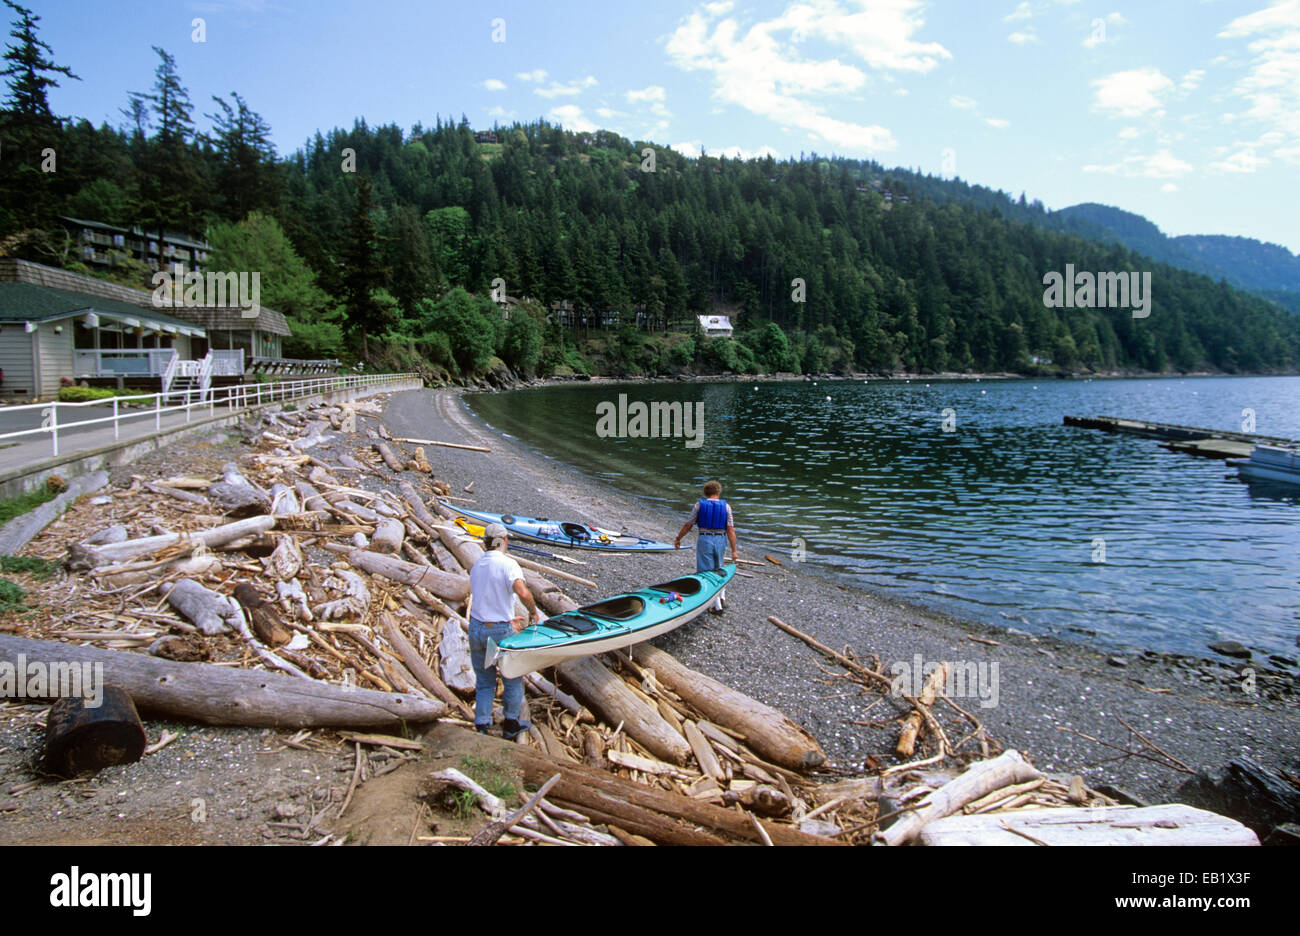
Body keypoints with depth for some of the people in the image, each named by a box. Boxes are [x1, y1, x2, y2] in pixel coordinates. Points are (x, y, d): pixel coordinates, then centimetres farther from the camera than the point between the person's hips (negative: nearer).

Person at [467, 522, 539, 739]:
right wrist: (533, 611, -13)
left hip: (476, 629, 5)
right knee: (513, 679, 15)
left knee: (484, 681, 17)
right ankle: (511, 725, 26)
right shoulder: (508, 564, -15)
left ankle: (481, 728, 17)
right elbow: (523, 592, -32)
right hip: (500, 632, -5)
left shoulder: (476, 566, 7)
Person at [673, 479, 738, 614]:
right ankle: (722, 597, 20)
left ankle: (717, 606, 4)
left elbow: (688, 525, -1)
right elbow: (730, 530, -5)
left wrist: (678, 539, 13)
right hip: (721, 541, 2)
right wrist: (734, 550, -2)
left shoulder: (700, 504, -2)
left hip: (704, 540, -2)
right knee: (718, 569, 25)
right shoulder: (725, 506, 0)